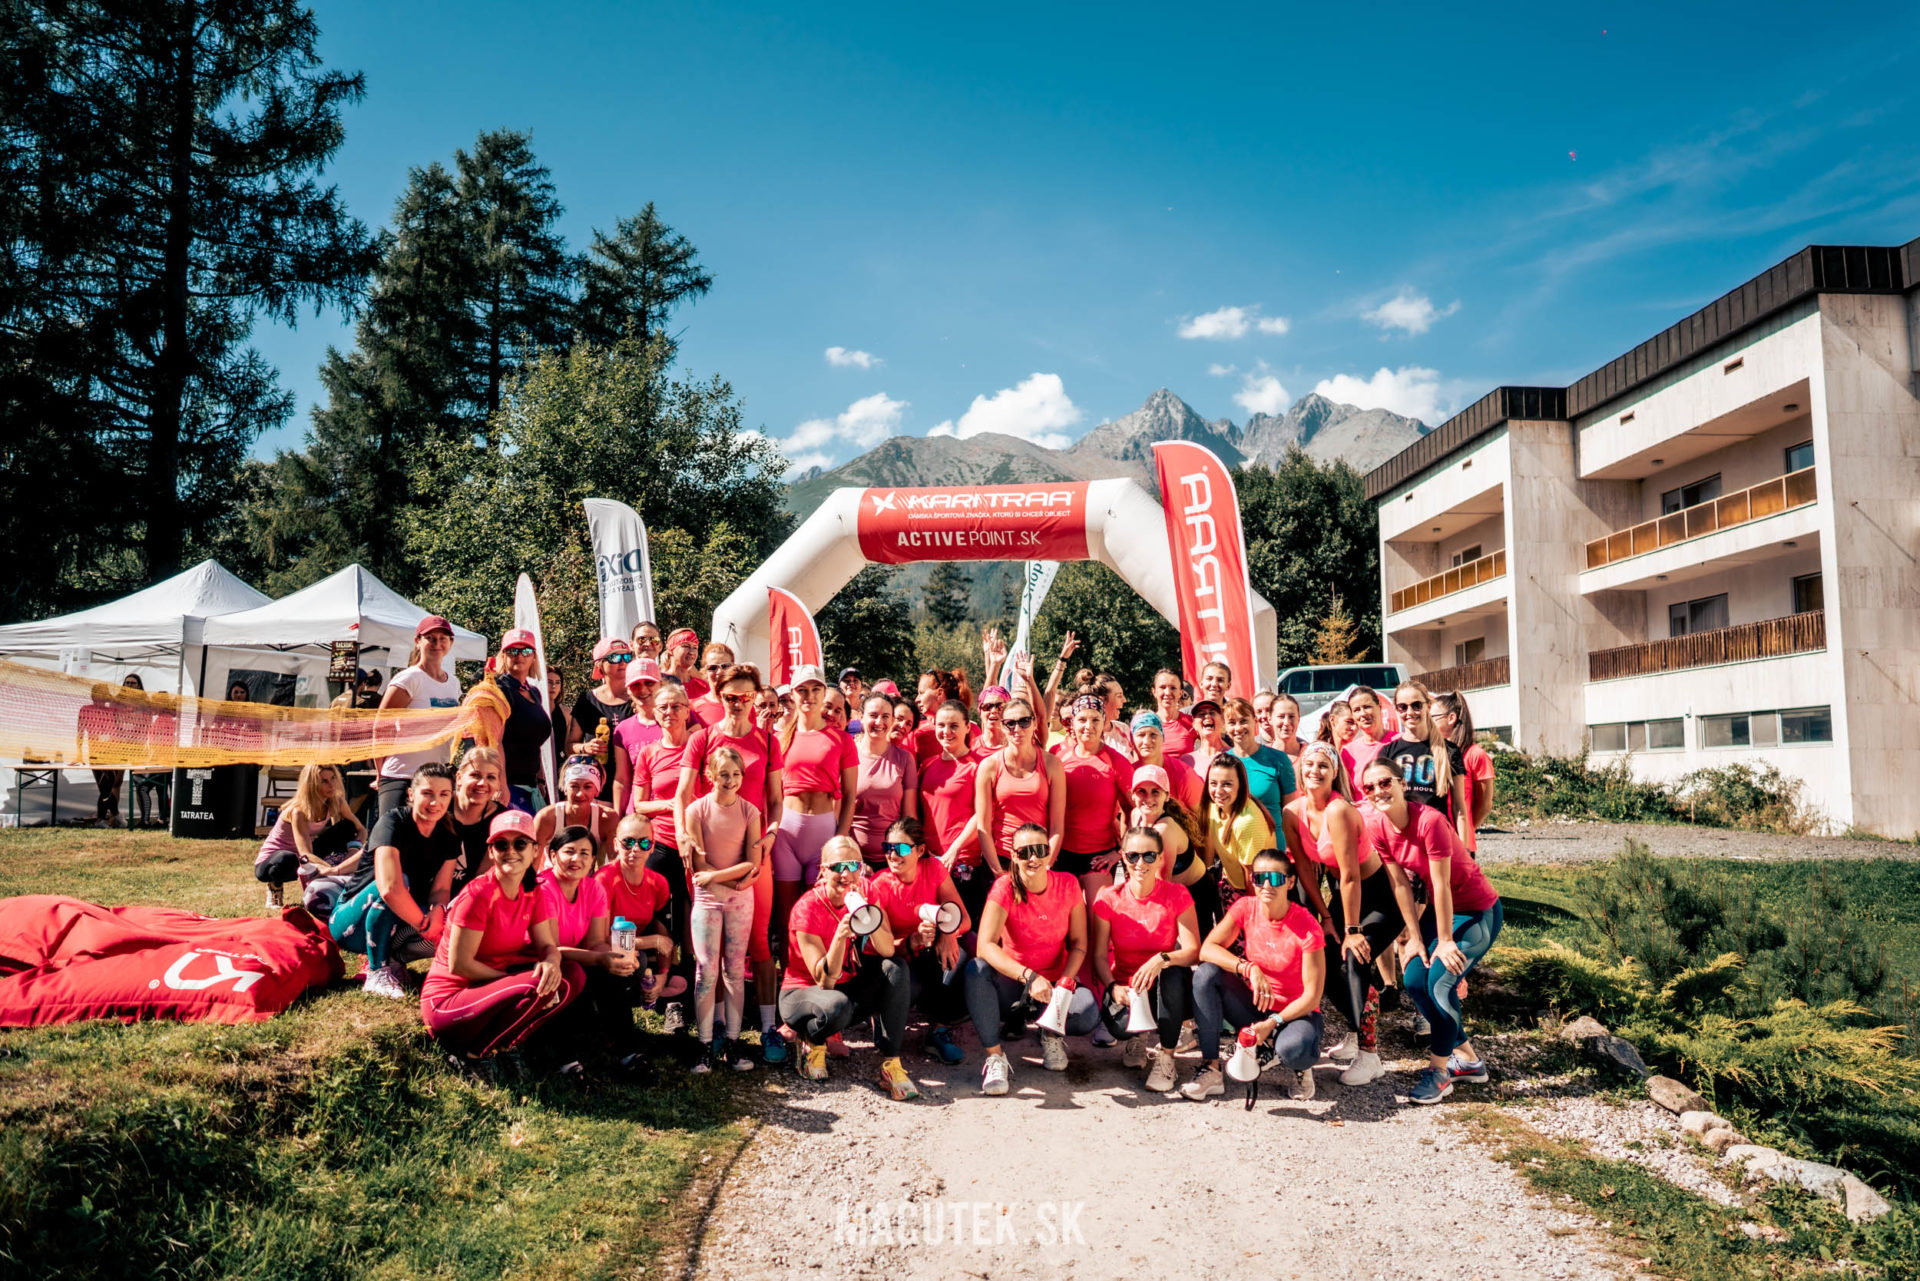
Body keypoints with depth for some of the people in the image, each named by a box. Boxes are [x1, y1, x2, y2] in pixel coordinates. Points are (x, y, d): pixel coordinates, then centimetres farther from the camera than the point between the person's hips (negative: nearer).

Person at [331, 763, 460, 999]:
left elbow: (441, 888, -9)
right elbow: (389, 888, -37)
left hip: (395, 927, 5)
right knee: (400, 880, -35)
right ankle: (377, 971, -23)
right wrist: (424, 924, -30)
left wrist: (438, 911, -32)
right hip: (352, 924, -5)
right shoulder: (393, 823, -23)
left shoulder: (448, 837, -3)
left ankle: (393, 958, -1)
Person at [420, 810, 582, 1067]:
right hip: (447, 1001, -8)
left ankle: (504, 1041, -4)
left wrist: (552, 962, -24)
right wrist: (513, 978, -15)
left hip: (489, 990, 8)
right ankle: (473, 1050, -10)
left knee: (573, 975, -7)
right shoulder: (479, 895, -20)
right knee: (535, 986, -30)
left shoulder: (533, 894, 3)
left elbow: (547, 945, 0)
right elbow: (459, 964, -20)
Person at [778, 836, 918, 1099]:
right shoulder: (808, 908, -21)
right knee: (837, 1006, -38)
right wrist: (840, 936, -41)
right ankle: (812, 1042, -1)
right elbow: (825, 981, -25)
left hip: (850, 987, 5)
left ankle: (890, 1065, -22)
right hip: (804, 991, -5)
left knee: (896, 968, -21)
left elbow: (888, 951, -20)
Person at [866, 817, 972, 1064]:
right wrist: (914, 941, -39)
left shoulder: (934, 869, -6)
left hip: (930, 956, 3)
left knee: (958, 958, -32)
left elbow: (964, 919, -9)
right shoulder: (878, 886, -14)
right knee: (909, 986, -39)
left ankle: (940, 1029, -12)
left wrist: (947, 934, -33)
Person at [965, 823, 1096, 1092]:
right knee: (976, 969, -33)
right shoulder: (1005, 887, -16)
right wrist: (1029, 976, -38)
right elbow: (985, 946, -27)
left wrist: (1065, 982, -21)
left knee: (1089, 1013, -30)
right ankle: (994, 1056, -23)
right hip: (1012, 980, -1)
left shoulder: (1068, 884, -8)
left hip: (1055, 979, 1)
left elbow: (1079, 942, -3)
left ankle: (1051, 1031, 6)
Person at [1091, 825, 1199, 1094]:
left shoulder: (1177, 895, -8)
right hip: (1126, 988, 0)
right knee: (1120, 1023, -34)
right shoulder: (1109, 898, -5)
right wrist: (1113, 987, -26)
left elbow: (1192, 950, -17)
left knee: (1174, 971, -36)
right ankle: (1137, 1038, 8)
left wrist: (1162, 960, -38)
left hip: (1169, 991, 0)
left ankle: (1166, 1058, -17)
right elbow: (1099, 955, -6)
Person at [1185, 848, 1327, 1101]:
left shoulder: (1307, 927, -18)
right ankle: (1211, 1069, -17)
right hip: (1253, 1003, 4)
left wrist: (1273, 1022, -28)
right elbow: (1207, 949, -17)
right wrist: (1249, 968, -32)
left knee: (1294, 1050, -38)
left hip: (1296, 1011, -3)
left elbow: (1312, 995, -17)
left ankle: (1301, 1067, 4)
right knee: (1206, 974, -22)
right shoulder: (1245, 908, -9)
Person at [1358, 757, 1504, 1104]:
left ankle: (1439, 1070, 3)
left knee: (1440, 982, -17)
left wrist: (1445, 941, -17)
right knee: (1414, 982, 0)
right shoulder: (1376, 826, -9)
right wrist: (1414, 935, -3)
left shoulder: (1429, 821, -30)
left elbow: (1441, 885, -24)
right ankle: (1467, 1059, 19)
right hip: (1438, 909, 7)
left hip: (1478, 911, -7)